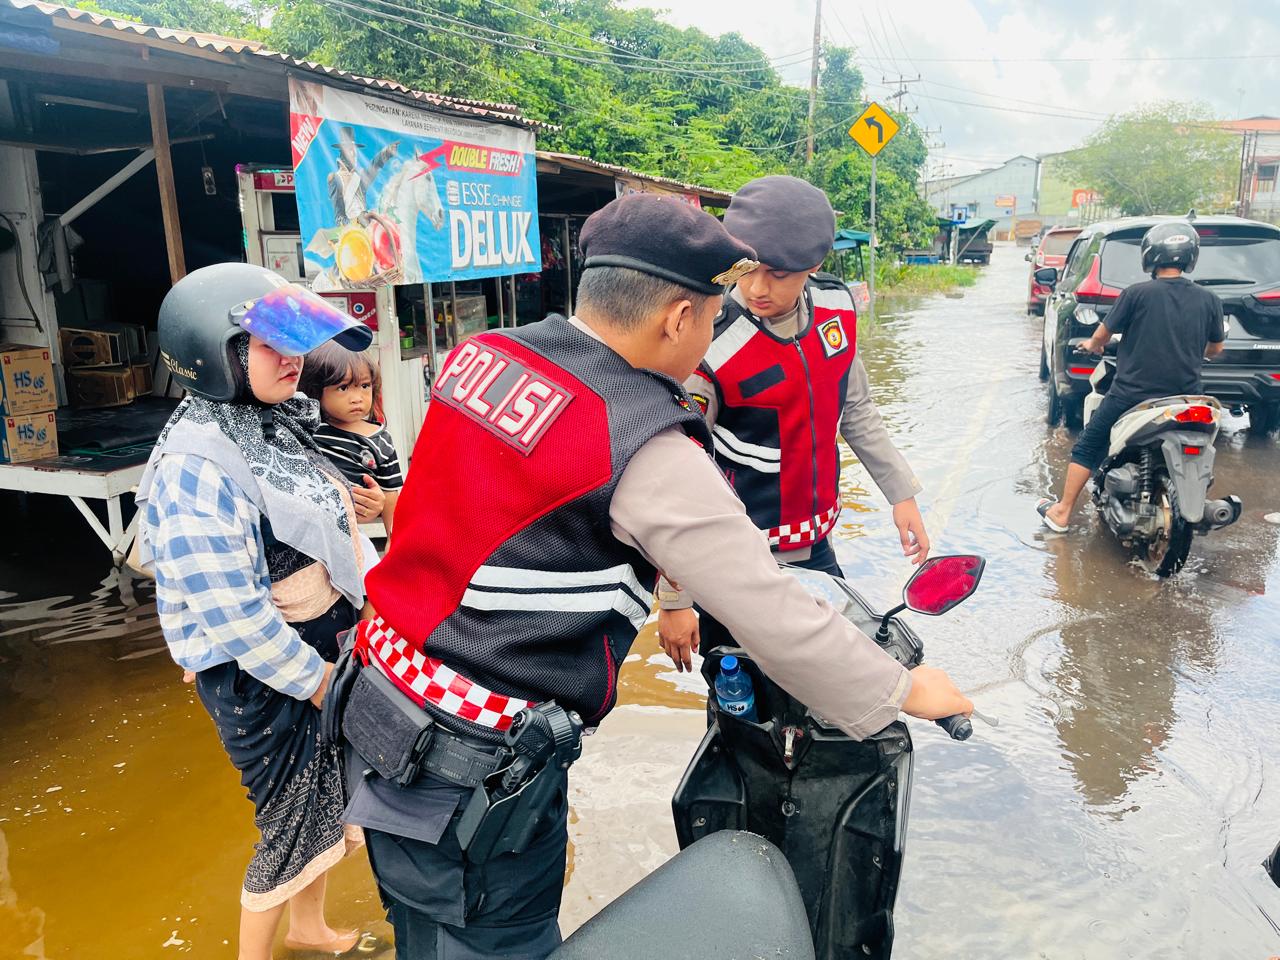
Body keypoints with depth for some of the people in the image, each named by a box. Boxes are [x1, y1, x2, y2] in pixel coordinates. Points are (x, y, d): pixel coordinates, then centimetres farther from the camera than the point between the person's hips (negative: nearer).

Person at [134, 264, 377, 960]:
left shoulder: (277, 427, 3)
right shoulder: (197, 465, -25)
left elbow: (337, 531, 9)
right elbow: (232, 613, -26)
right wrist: (315, 680, -16)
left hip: (324, 648, 8)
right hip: (260, 677, -8)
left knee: (328, 803, 23)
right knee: (293, 828, 10)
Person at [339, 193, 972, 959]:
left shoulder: (482, 355, -2)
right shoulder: (650, 454, -22)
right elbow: (773, 615, -18)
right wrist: (904, 690, -2)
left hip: (379, 706, 7)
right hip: (478, 774, -7)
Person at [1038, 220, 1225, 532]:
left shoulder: (1136, 294, -11)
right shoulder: (1209, 301, 0)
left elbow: (1102, 334, -2)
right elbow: (1215, 349, 13)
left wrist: (1092, 345, 22)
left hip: (1131, 395, -3)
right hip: (1185, 398, 3)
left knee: (1087, 448, 12)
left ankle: (1062, 513, 16)